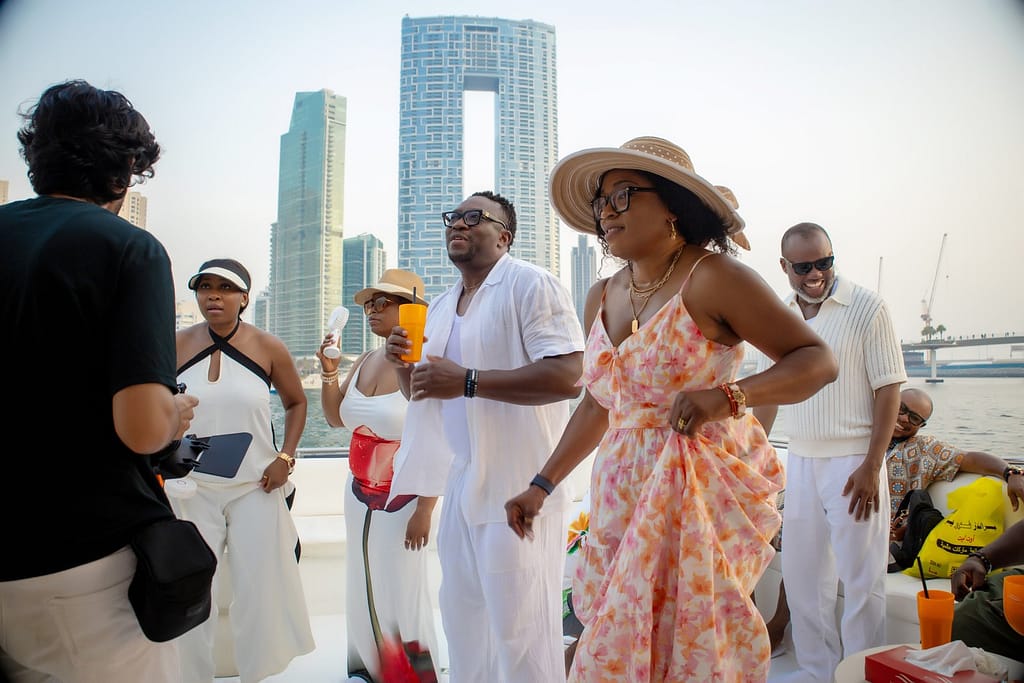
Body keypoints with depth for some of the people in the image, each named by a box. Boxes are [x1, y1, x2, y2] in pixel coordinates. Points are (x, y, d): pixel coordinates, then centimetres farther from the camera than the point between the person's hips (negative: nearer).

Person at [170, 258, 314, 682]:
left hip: (255, 487, 0)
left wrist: (285, 457, -3)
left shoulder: (267, 348, -4)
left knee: (260, 586, 7)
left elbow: (296, 402, 7)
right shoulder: (175, 346, -2)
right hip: (192, 487, 1)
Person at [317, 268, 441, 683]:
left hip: (402, 500, -7)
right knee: (363, 589, 17)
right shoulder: (366, 362, 6)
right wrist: (328, 372, -1)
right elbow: (335, 419, 15)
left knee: (402, 593, 2)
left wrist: (424, 510, -20)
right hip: (359, 495, 8)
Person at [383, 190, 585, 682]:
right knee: (462, 621, 20)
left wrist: (467, 380, -24)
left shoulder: (530, 285, -11)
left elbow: (568, 377, -23)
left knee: (519, 629, 2)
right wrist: (403, 365, 0)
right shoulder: (439, 308, 14)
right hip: (459, 486, 8)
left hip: (516, 487, -8)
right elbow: (423, 395, 21)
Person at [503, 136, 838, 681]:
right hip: (623, 494, 6)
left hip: (700, 492, -5)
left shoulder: (711, 278, -13)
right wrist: (542, 485, 16)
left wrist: (727, 397, -29)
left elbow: (818, 360, -12)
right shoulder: (601, 298, 6)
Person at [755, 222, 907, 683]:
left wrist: (871, 466, -15)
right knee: (802, 575, 13)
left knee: (860, 579, 3)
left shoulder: (866, 307, -8)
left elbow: (889, 389, -10)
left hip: (852, 461, -5)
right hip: (800, 461, 6)